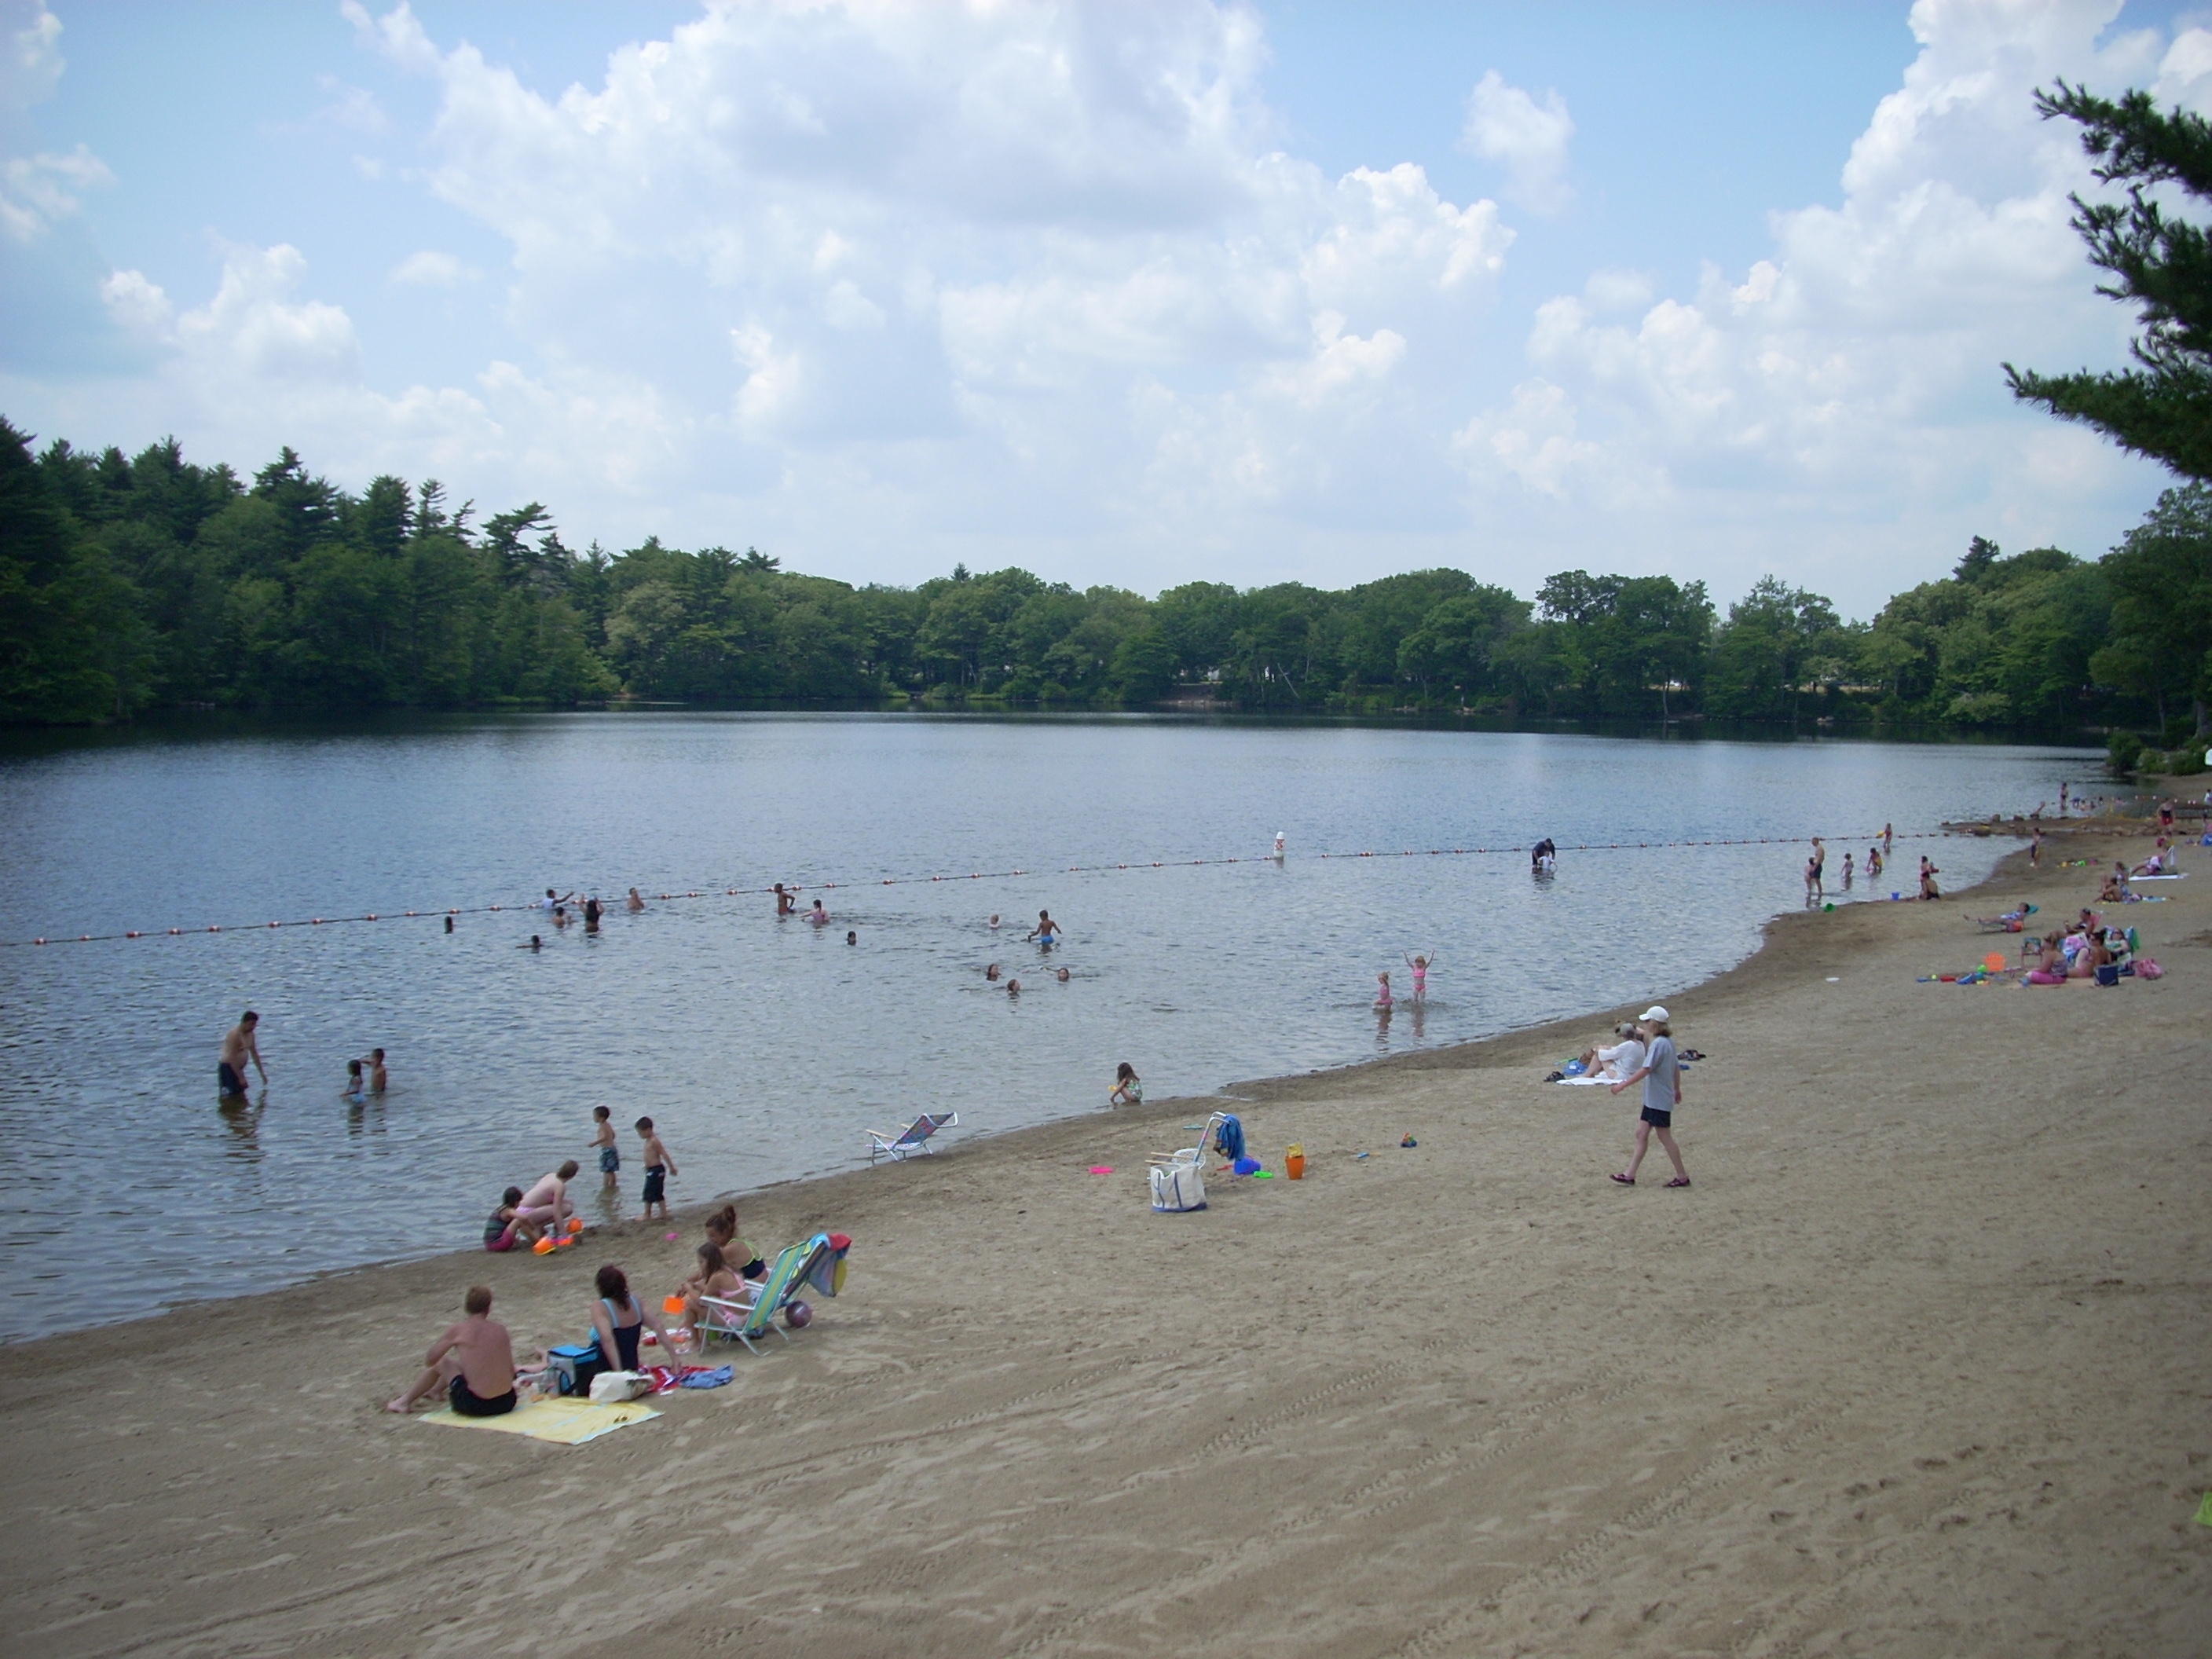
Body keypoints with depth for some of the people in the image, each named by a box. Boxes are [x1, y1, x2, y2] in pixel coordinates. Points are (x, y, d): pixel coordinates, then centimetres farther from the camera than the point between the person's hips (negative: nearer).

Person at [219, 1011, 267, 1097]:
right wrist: (241, 1078, -25)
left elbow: (254, 1054, 17)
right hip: (228, 1068, -9)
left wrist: (262, 1074, 17)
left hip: (238, 1069, 9)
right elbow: (232, 1058, -23)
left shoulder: (250, 1034, 7)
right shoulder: (235, 1035, -20)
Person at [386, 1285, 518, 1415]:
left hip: (474, 1406, -4)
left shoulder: (457, 1331, -5)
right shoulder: (500, 1329, 2)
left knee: (443, 1363, 21)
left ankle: (405, 1401, 37)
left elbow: (429, 1361, 8)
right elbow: (511, 1372, 6)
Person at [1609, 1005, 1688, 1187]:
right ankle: (1630, 1175, 12)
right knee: (1641, 1134, 10)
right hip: (1652, 1099, 10)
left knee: (1665, 1137, 0)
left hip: (1659, 1100, -10)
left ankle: (1682, 1176, 9)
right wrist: (1677, 1089, 30)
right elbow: (1676, 1068, 18)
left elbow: (1646, 1070, -26)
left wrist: (1622, 1084, -24)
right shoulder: (1668, 1042, 8)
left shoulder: (1658, 1044, -21)